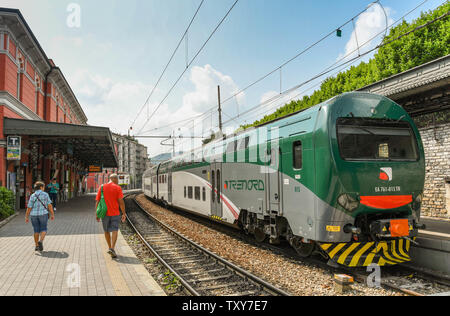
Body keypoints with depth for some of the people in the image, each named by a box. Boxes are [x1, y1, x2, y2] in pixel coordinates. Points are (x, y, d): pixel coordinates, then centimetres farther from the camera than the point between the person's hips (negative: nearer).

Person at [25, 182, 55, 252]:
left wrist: (26, 217, 3)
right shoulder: (45, 194, -5)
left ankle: (37, 246, 15)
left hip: (34, 215, 2)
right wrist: (52, 215, -2)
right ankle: (40, 241, -20)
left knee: (36, 231, 13)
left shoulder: (32, 196, -1)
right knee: (43, 230, 6)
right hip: (43, 214, -2)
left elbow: (29, 208, -4)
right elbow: (50, 205, -7)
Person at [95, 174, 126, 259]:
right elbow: (121, 202, -12)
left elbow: (97, 202, 2)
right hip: (115, 213, -3)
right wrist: (124, 214, -5)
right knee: (114, 231, -4)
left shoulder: (102, 187, 3)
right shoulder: (118, 188, -6)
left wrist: (97, 214, 7)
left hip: (105, 213, 3)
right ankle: (112, 249, -21)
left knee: (107, 231, 19)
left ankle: (110, 248, 28)